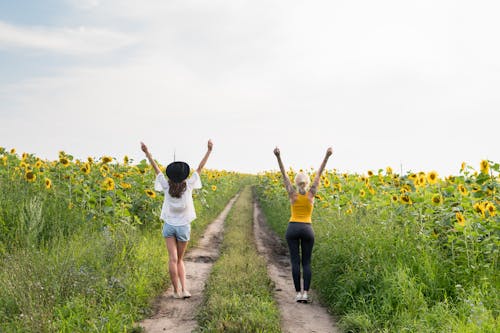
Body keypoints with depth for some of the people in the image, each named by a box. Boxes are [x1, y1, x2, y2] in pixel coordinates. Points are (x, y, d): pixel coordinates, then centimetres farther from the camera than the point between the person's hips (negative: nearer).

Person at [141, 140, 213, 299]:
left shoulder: (167, 186, -9)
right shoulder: (188, 185, -12)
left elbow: (157, 169, -3)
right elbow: (199, 168, -6)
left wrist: (147, 153, 4)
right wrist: (209, 150, -2)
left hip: (169, 226, 0)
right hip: (183, 227, 0)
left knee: (173, 259, -4)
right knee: (180, 259, 13)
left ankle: (176, 291, -6)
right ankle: (183, 289, 2)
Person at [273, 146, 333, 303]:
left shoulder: (292, 195, -5)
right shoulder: (311, 194, -4)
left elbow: (284, 175, -9)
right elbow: (319, 174, -7)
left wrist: (278, 157, -13)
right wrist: (327, 157, -8)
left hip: (292, 229, 0)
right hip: (307, 230, 0)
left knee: (295, 262, 0)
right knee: (306, 262, 5)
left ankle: (298, 293, -3)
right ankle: (305, 293, -6)